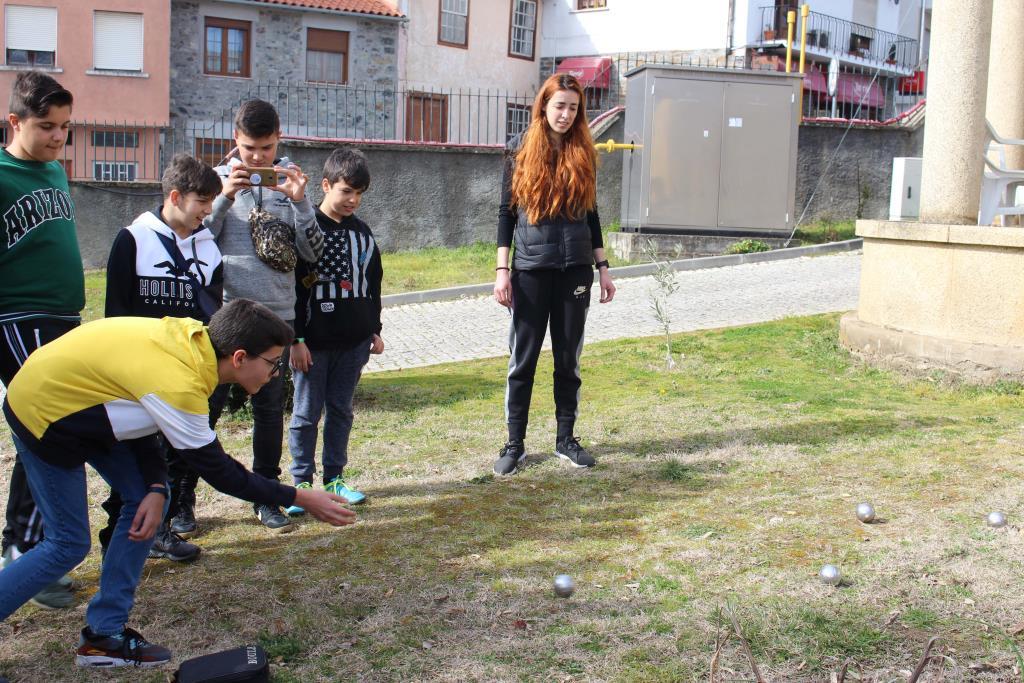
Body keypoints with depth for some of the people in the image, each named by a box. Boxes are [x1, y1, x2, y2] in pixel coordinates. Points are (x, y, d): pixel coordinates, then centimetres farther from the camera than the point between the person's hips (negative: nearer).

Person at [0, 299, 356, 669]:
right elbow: (220, 471, -21)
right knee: (69, 545, -1)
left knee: (145, 497, 4)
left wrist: (155, 488, -7)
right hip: (43, 415, -8)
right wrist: (301, 499, -16)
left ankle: (104, 634, 12)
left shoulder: (192, 338, -10)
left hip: (81, 404, 9)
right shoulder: (177, 385, -33)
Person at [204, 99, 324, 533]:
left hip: (277, 313, 2)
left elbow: (313, 252, 1)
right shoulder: (220, 179, 4)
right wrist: (225, 198, -15)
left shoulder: (291, 183, 7)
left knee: (270, 408, 8)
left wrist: (299, 202, -12)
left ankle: (266, 497, 19)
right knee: (208, 404, 1)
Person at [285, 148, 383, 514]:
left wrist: (374, 330, 17)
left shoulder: (361, 232, 10)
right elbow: (293, 287, -9)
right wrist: (296, 339, -12)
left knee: (341, 409, 12)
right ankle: (302, 482, 12)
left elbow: (373, 284, 18)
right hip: (314, 342, -5)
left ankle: (334, 477, 21)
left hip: (353, 340, 5)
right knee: (306, 412, 3)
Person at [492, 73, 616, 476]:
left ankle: (566, 439, 19)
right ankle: (515, 444, 11)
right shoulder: (521, 150, 1)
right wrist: (502, 269, -6)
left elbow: (591, 214, 12)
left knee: (568, 358, 8)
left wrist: (602, 268, 9)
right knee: (523, 359, 2)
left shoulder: (583, 154, 7)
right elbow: (506, 212, 1)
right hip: (530, 269, -2)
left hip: (575, 269, 2)